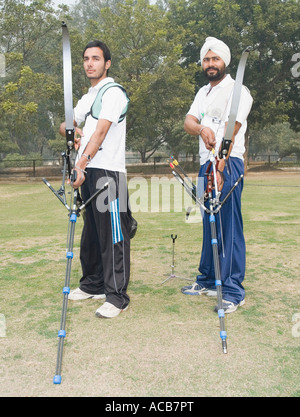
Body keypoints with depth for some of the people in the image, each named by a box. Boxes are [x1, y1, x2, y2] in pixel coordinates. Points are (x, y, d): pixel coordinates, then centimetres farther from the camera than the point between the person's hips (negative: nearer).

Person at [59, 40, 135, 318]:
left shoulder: (113, 92, -5)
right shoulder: (87, 97, 22)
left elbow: (101, 131, -16)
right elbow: (65, 125, 23)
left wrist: (81, 164, -25)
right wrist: (71, 131, -2)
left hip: (108, 171, -9)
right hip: (87, 172, 9)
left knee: (112, 237, -7)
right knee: (90, 233, 15)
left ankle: (117, 296, -1)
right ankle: (93, 285, 27)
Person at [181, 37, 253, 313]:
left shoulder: (237, 90, -3)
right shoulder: (203, 93, 20)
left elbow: (230, 131, -15)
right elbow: (188, 122, 6)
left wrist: (220, 168, -25)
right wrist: (201, 128, -18)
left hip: (228, 164, -7)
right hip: (207, 163, 7)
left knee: (229, 228, -8)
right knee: (209, 225, 11)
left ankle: (234, 291, -2)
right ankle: (207, 280, 22)